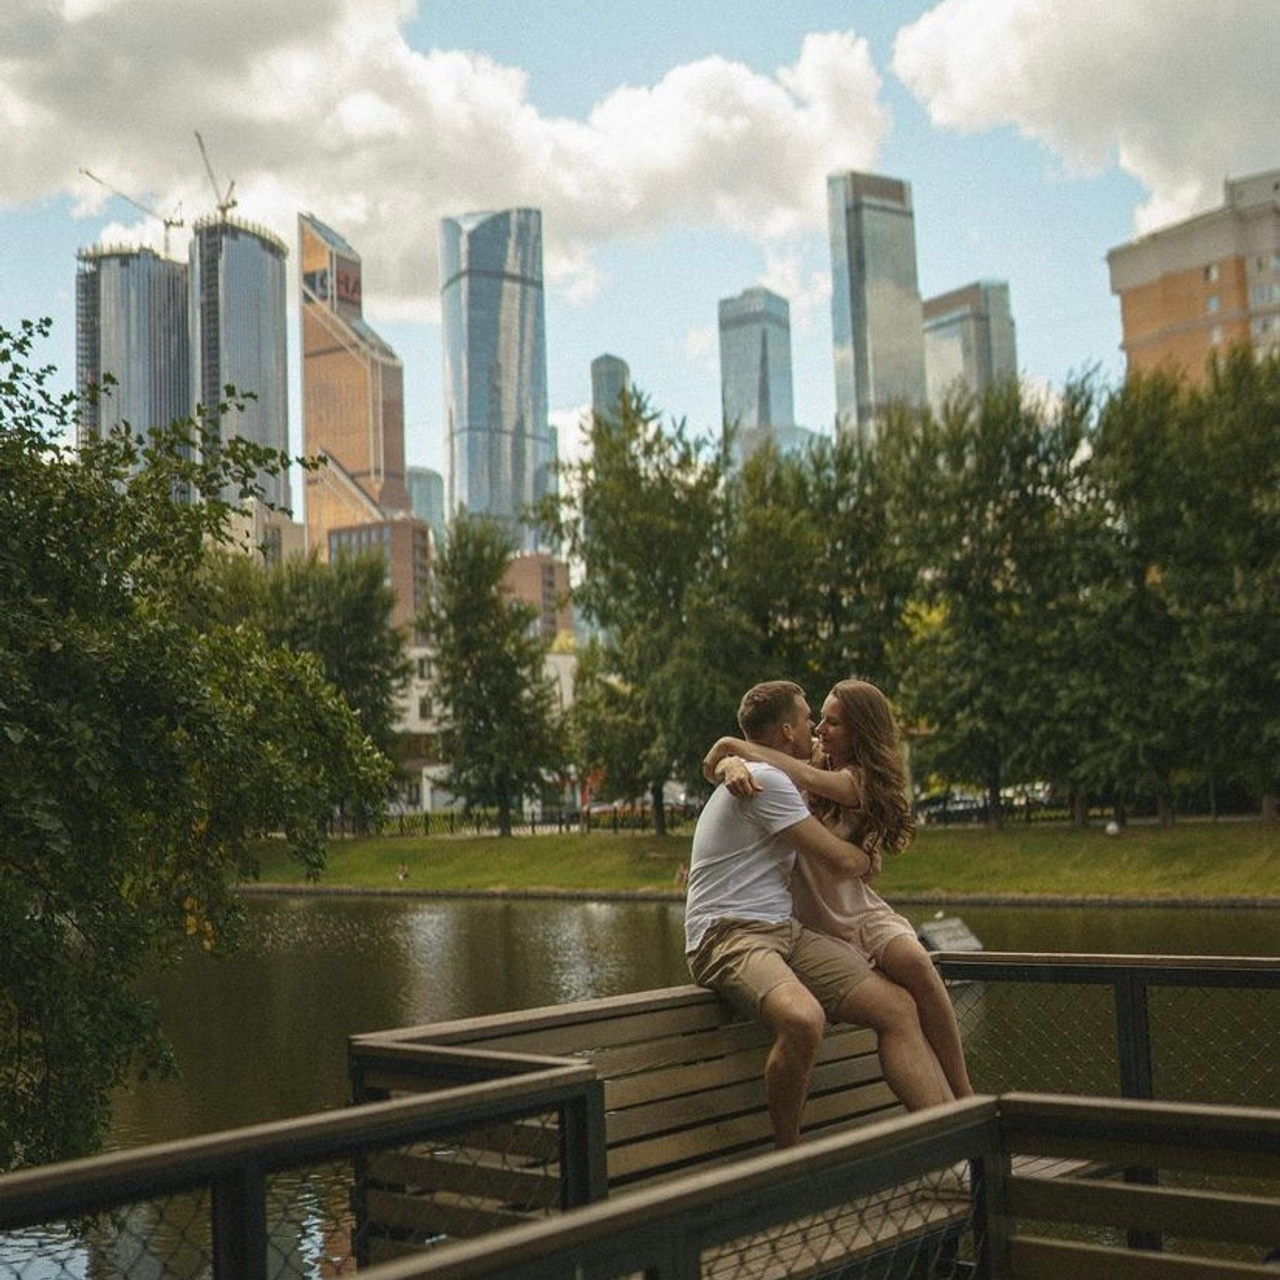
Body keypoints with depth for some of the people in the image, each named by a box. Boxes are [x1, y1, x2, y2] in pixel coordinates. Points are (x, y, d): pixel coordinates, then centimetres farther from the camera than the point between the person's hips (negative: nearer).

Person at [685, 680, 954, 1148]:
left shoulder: (776, 779, 22)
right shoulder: (765, 781, -10)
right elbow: (842, 862, -9)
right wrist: (867, 859, 12)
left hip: (786, 931, 10)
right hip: (729, 935, -10)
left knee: (897, 1007, -6)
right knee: (804, 1018, -38)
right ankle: (787, 1157, -17)